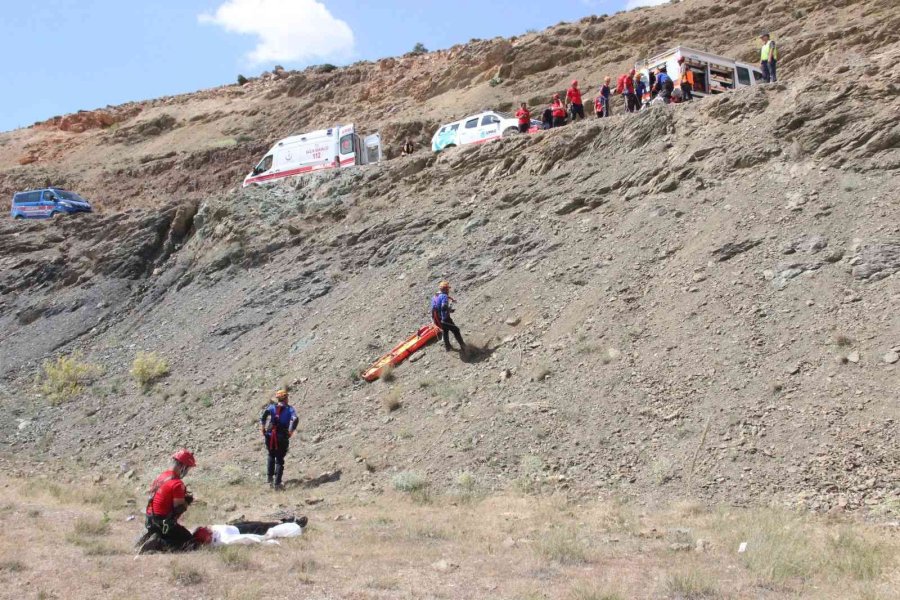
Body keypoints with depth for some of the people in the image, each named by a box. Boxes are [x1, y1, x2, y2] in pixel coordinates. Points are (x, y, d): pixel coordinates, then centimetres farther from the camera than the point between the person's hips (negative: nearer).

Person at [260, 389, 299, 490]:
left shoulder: (272, 406, 7)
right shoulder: (290, 409, 3)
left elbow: (263, 415, -8)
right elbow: (295, 419, -15)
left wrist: (262, 429, -1)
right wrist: (290, 432, -8)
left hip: (270, 436, 2)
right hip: (282, 437, -2)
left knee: (271, 456, 26)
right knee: (279, 460, 7)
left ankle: (269, 478, 22)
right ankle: (277, 483, 2)